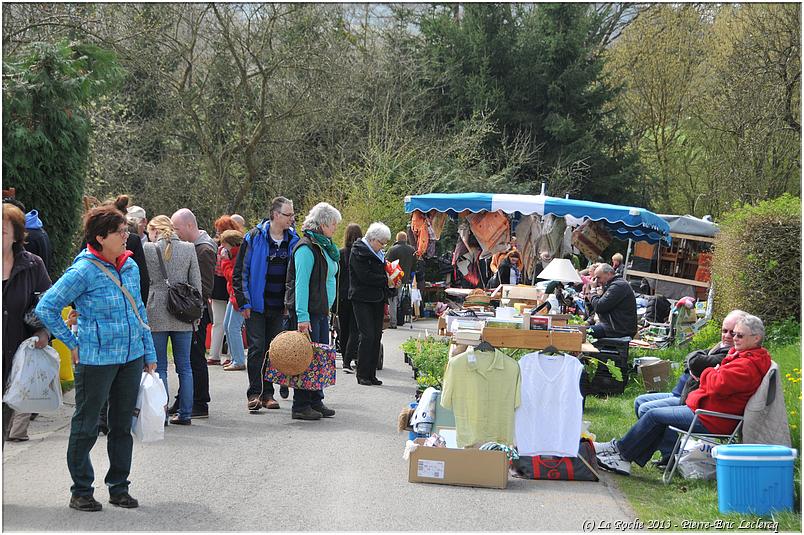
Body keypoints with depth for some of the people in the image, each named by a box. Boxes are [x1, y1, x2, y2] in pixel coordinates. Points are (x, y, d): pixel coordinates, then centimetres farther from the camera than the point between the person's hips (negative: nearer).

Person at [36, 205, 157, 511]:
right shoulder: (83, 271, -14)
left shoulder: (130, 266, 6)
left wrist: (149, 354, 14)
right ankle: (81, 491, 16)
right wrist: (73, 344, -8)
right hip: (96, 360, -6)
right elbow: (46, 308, -11)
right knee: (85, 426, 4)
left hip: (131, 358, 6)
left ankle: (119, 488, 24)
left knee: (123, 425, 13)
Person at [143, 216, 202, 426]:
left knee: (159, 367, 3)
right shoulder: (188, 249, 3)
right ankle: (185, 413, 10)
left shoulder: (148, 249, -4)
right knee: (184, 367, 9)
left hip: (156, 314, -3)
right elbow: (196, 283, 4)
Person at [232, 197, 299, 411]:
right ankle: (254, 394, 2)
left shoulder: (293, 240, 5)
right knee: (257, 349, -5)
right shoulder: (254, 237, -5)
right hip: (256, 305, -3)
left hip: (280, 306, 3)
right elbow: (239, 271, -3)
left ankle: (268, 393, 14)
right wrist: (244, 302, -8)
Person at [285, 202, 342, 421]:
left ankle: (316, 401, 17)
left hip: (322, 310, 9)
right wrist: (302, 316, -24)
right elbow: (301, 283, -19)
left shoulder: (325, 246, 17)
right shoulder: (307, 247, -13)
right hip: (308, 311, -9)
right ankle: (300, 406, -3)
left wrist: (327, 308, 17)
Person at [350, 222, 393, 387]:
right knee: (368, 335, -11)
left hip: (377, 299, 8)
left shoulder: (378, 253, 16)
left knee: (377, 336, 5)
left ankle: (371, 374, 9)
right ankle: (362, 375, -4)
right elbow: (365, 276, -18)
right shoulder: (358, 251, -9)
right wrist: (386, 280, -13)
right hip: (362, 300, -8)